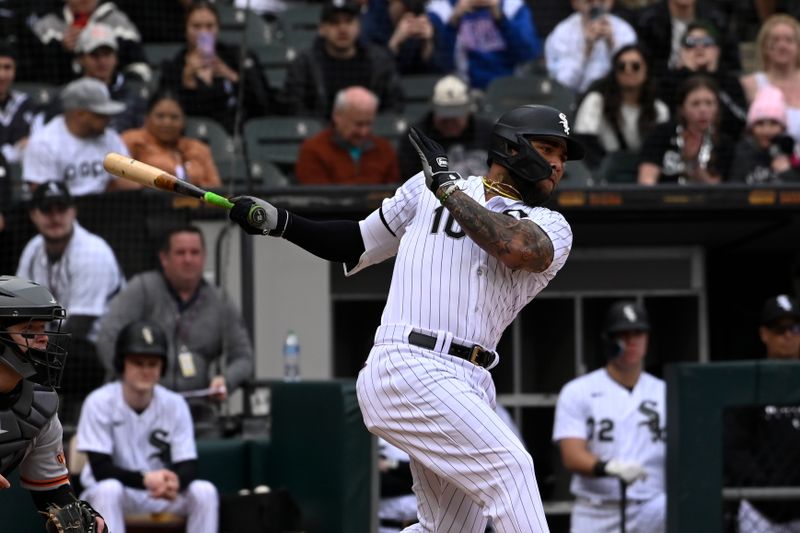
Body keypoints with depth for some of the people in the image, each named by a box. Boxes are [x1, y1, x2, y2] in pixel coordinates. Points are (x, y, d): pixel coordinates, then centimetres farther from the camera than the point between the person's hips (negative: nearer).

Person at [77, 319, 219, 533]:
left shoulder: (174, 404, -6)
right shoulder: (100, 402, -15)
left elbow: (188, 465, -10)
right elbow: (100, 469, -21)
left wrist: (174, 482, -36)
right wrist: (146, 479, -37)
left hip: (160, 494, 3)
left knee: (204, 491, -22)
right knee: (108, 489, -36)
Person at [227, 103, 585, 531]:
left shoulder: (551, 227, 12)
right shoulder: (429, 187, 12)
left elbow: (518, 248, -13)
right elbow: (358, 246, 23)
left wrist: (447, 186, -8)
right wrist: (278, 221, 12)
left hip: (469, 388, 5)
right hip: (409, 368, -5)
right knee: (508, 463, -21)